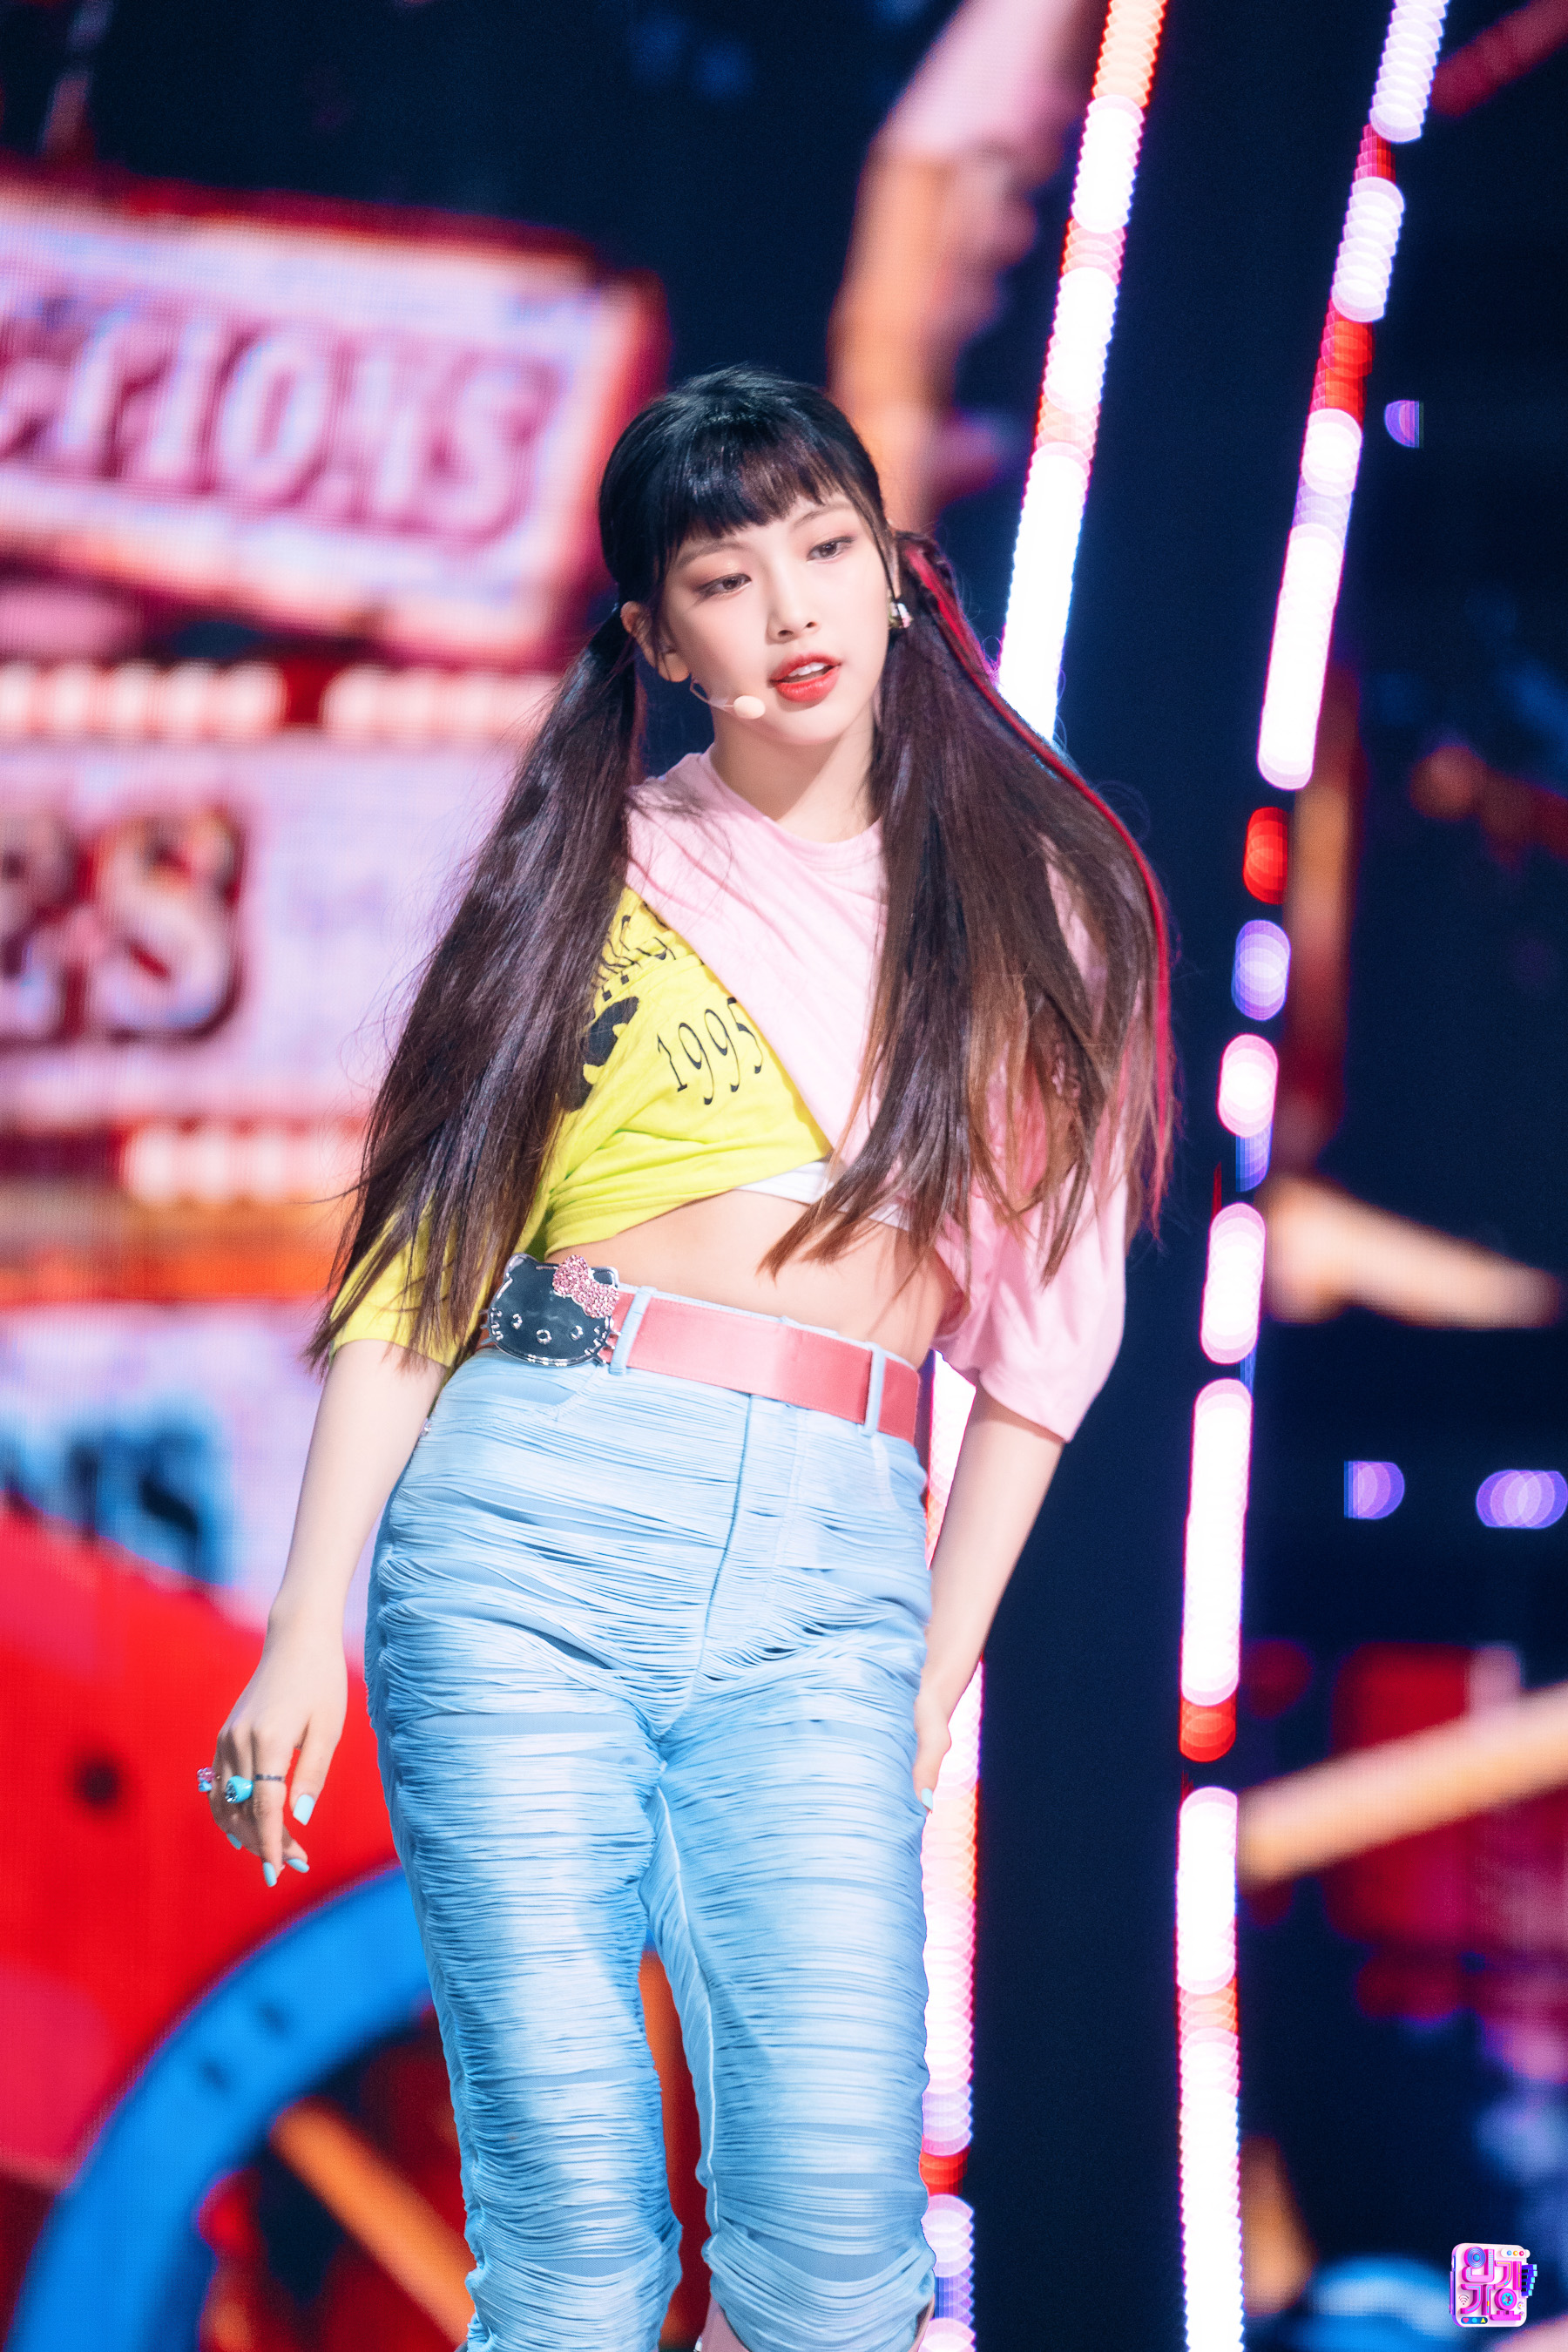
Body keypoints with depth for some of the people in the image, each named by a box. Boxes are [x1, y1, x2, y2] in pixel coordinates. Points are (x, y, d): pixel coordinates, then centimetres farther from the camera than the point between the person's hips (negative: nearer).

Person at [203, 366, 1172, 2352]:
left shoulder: (1030, 898, 14)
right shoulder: (595, 868, 12)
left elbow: (1047, 1300, 13)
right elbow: (418, 1251, 7)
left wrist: (937, 1666, 7)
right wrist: (312, 1625, -1)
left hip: (827, 1578, 1)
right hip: (529, 1517, 0)